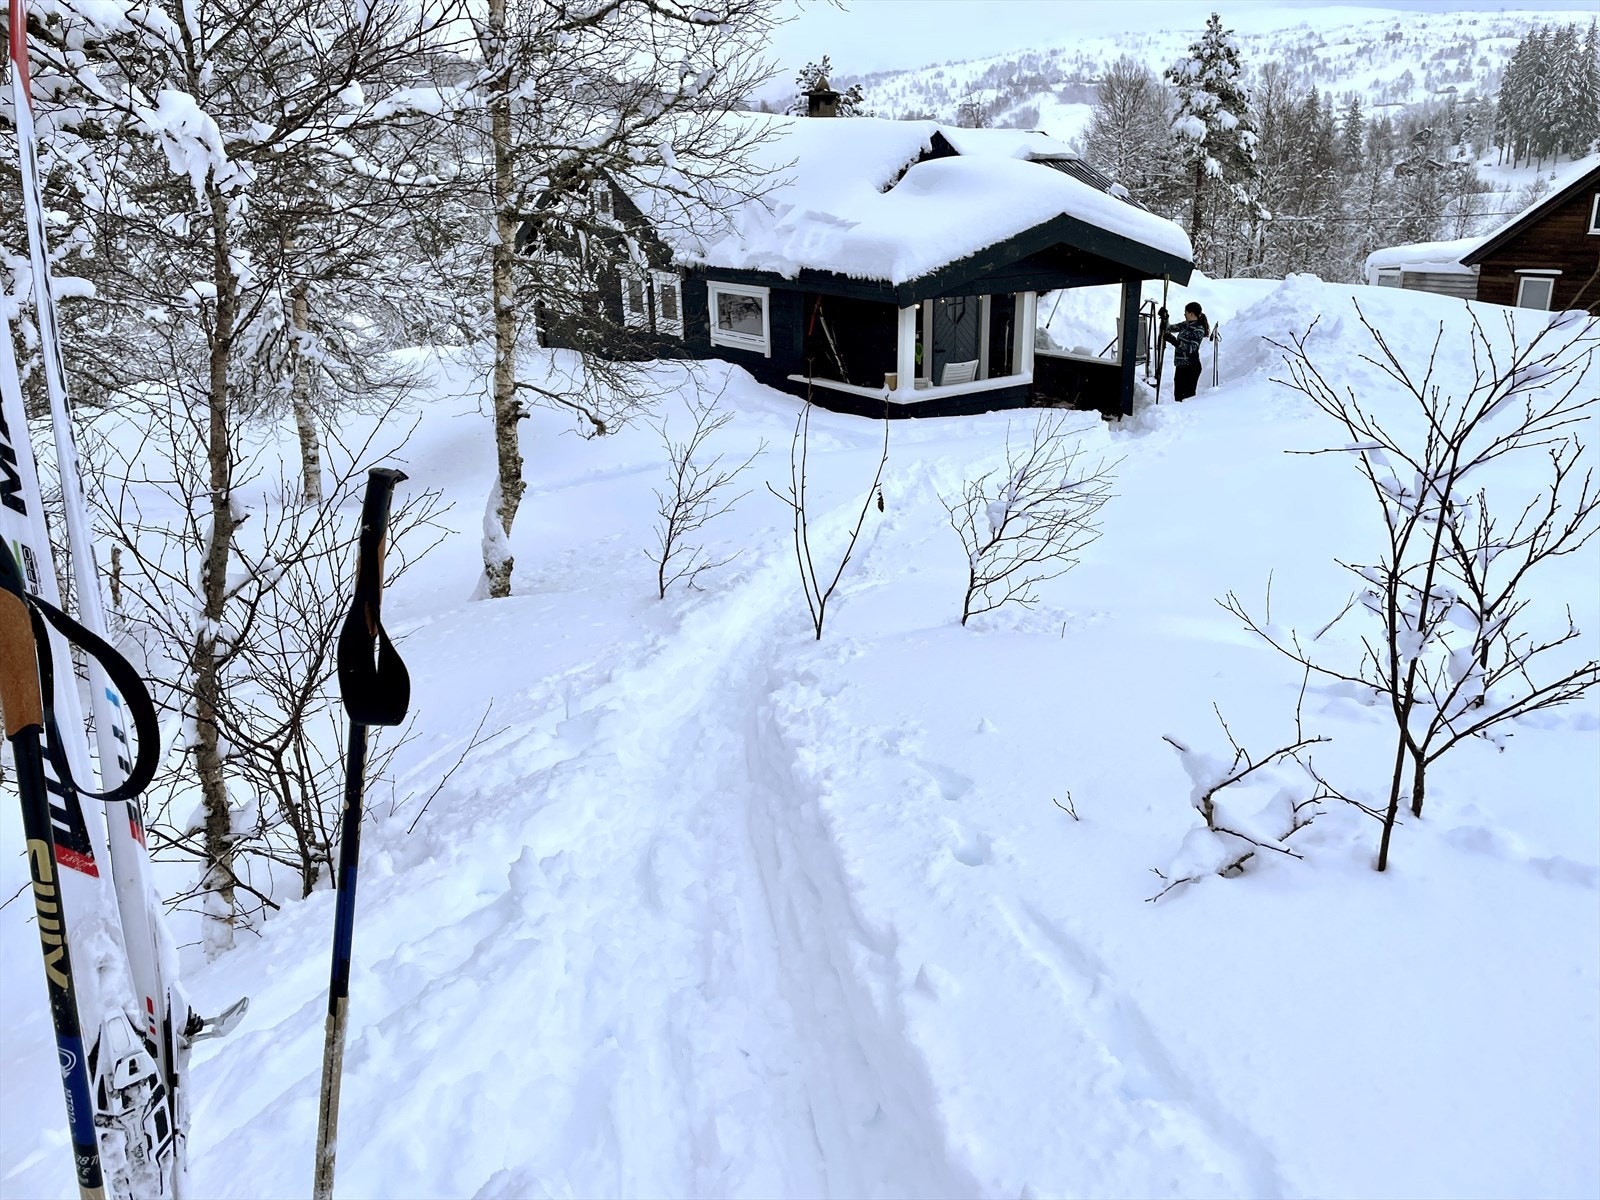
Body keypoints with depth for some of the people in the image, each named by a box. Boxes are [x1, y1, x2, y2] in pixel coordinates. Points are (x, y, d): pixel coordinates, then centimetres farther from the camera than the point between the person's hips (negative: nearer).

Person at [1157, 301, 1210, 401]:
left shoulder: (1198, 329, -13)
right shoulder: (1185, 325, 10)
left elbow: (1191, 348, -22)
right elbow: (1170, 329, 19)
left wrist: (1174, 341, -28)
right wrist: (1164, 319, 2)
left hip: (1190, 367, -9)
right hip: (1180, 366, 9)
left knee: (1188, 396, -10)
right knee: (1178, 394, 13)